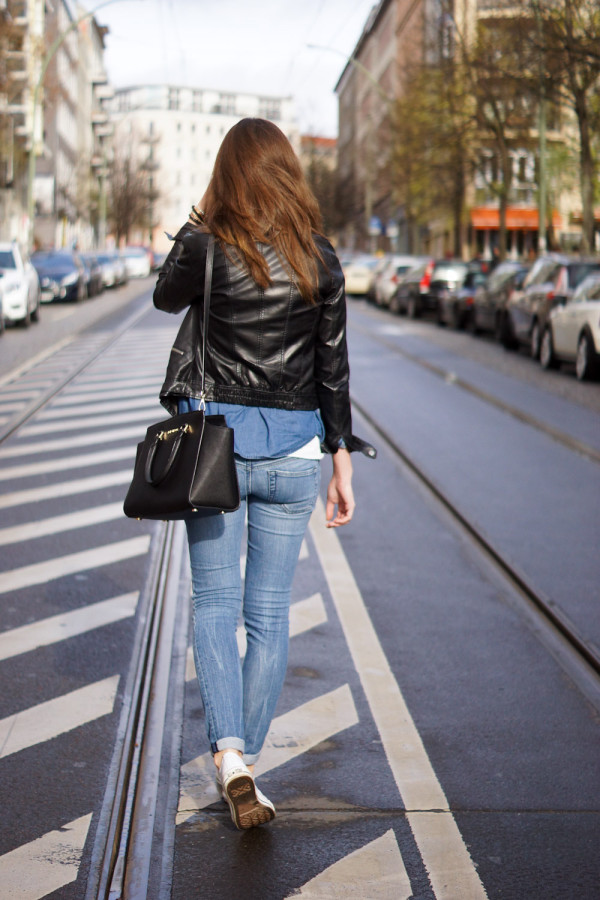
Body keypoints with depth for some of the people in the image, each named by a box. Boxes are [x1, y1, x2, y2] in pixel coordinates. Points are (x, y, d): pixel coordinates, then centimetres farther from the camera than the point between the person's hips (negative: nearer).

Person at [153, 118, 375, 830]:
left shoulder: (206, 245, -7)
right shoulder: (321, 258, -1)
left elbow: (165, 298, 15)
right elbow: (333, 367, 2)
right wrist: (342, 462, 8)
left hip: (215, 440, -1)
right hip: (293, 449, 2)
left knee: (215, 603, 8)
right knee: (269, 610, 10)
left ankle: (229, 754, -8)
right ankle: (247, 759, 17)